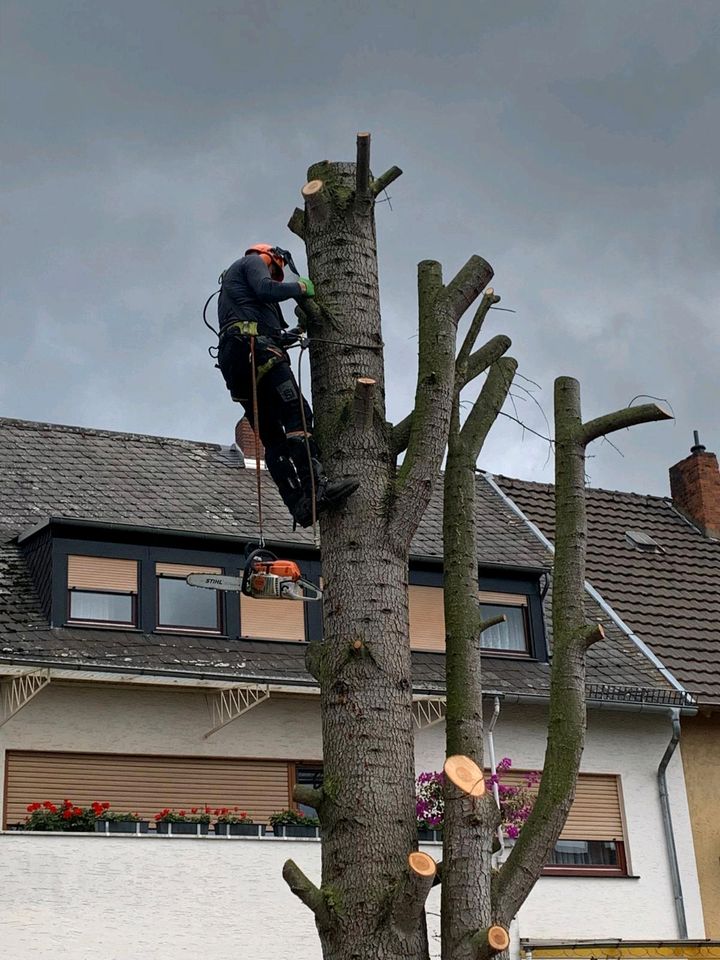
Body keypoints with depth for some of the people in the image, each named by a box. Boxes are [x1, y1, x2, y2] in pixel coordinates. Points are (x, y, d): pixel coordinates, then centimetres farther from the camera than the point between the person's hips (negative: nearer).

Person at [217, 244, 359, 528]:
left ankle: (300, 505, -13)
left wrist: (284, 337, 27)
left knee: (273, 438, -2)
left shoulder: (233, 281, 40)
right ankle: (316, 486, -33)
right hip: (254, 346, -9)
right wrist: (299, 286, 7)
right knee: (296, 413, -19)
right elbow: (267, 290, -7)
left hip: (231, 359, 9)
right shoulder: (252, 261, 17)